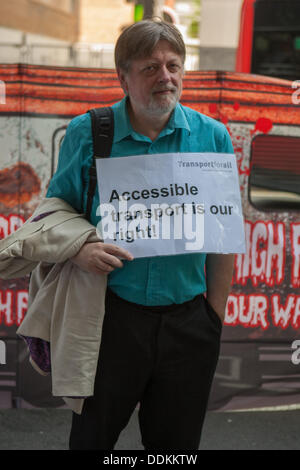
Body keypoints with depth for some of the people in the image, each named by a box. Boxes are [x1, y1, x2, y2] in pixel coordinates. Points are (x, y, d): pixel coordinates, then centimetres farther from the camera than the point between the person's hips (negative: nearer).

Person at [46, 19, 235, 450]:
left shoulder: (212, 137, 2)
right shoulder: (86, 133, -2)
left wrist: (215, 318, 5)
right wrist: (78, 250, -17)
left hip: (187, 319, 2)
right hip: (110, 315, -1)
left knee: (176, 442, 13)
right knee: (91, 437, 9)